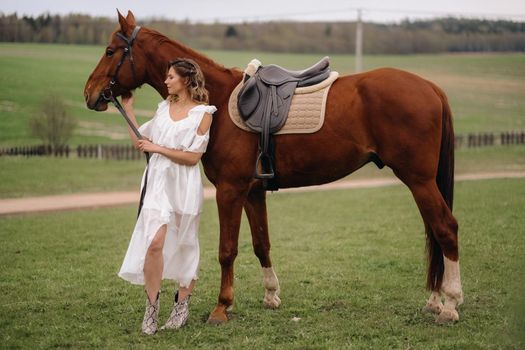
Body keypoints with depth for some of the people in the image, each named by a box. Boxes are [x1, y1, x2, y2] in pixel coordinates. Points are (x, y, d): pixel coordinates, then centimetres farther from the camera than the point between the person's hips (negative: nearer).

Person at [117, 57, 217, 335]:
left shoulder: (202, 113, -3)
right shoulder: (164, 107, 12)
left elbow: (193, 157, -10)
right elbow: (140, 140, 17)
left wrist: (157, 148, -12)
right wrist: (127, 109, 16)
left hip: (185, 185, -3)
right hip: (158, 180, 3)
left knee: (184, 247, 8)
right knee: (154, 242, -13)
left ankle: (181, 307, 22)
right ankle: (151, 308, -4)